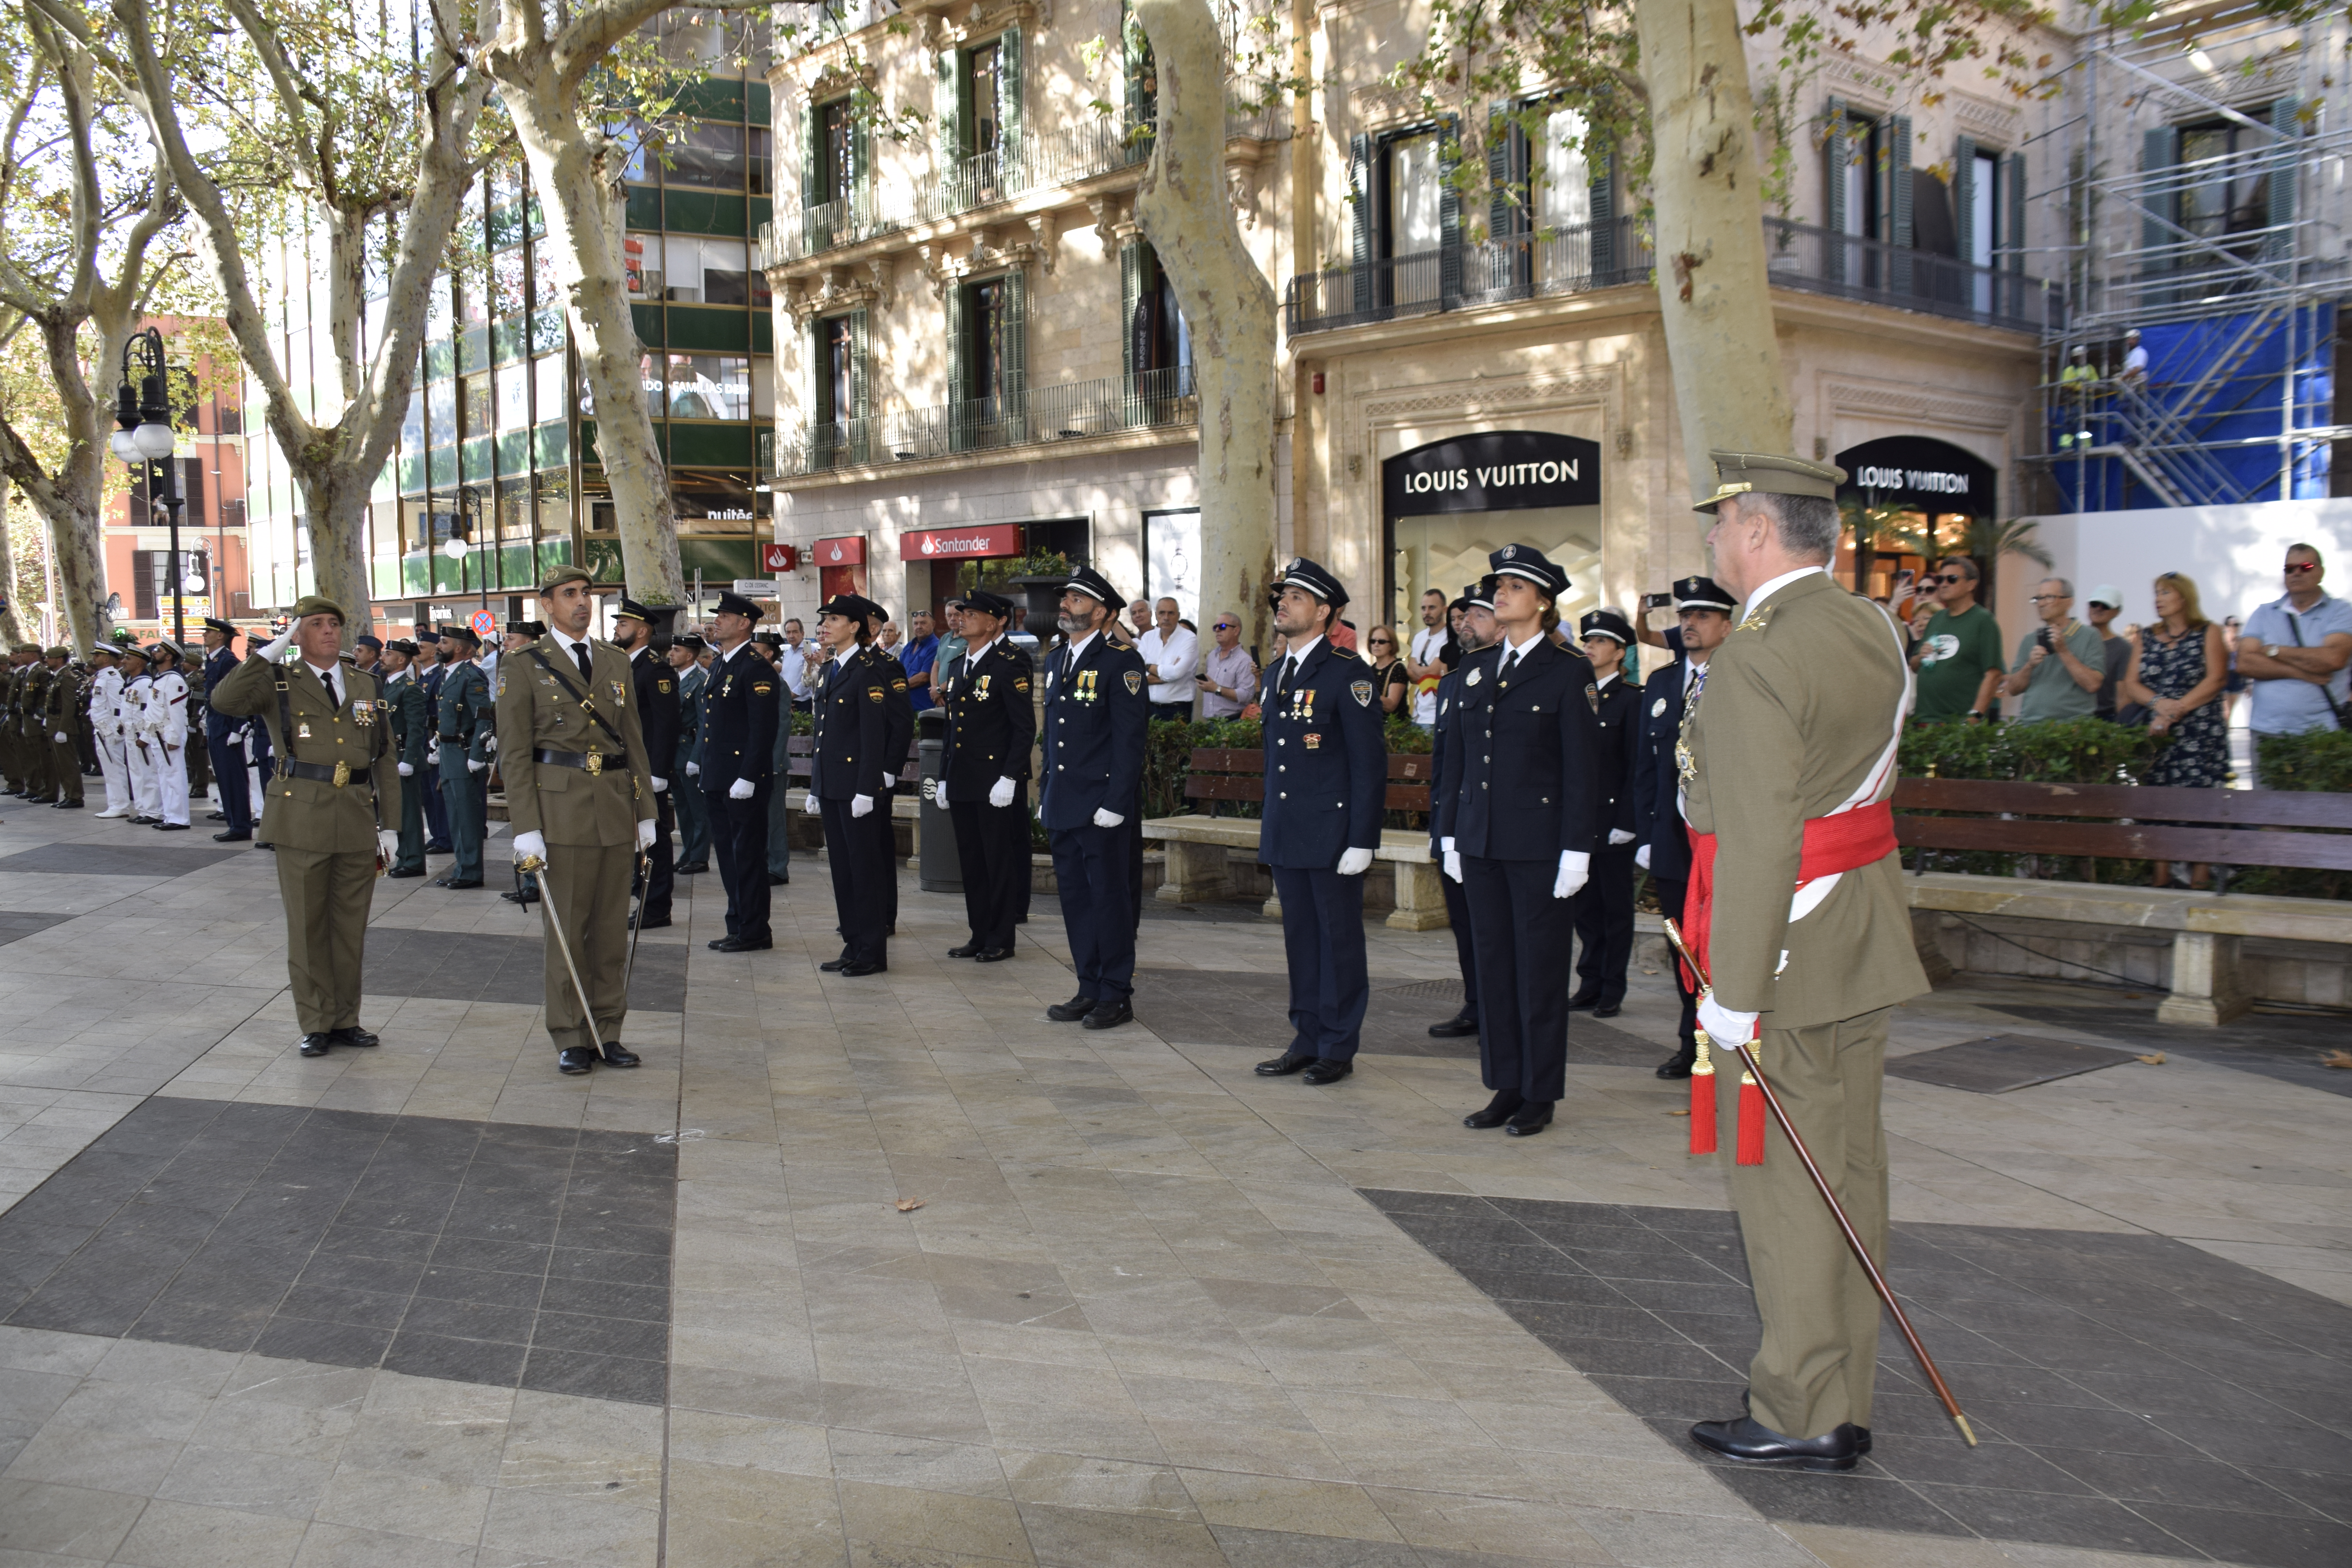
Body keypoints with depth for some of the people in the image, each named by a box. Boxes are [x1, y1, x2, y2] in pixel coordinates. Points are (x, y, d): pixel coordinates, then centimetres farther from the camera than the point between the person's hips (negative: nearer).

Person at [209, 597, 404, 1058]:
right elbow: (225, 701, -18)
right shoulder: (278, 682, 3)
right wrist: (269, 652, -16)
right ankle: (316, 1024, 13)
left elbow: (385, 761, 12)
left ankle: (345, 1019, 20)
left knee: (351, 926, 9)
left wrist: (389, 825, 8)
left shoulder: (366, 686, 13)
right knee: (307, 928, 4)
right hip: (302, 818, -3)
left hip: (358, 821, 3)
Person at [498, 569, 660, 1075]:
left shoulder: (616, 662, 13)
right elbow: (514, 753, -5)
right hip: (560, 806, -4)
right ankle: (572, 1038, 11)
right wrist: (526, 828, -11)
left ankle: (608, 1032, 17)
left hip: (616, 806, 4)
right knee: (567, 928, 1)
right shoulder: (523, 665, 0)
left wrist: (647, 813, 9)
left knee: (612, 927, 8)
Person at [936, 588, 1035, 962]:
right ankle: (980, 935, 20)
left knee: (1000, 861, 1)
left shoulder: (1009, 665, -9)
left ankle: (1001, 940, 9)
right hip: (962, 783, 8)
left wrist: (1009, 779, -18)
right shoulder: (958, 667, 15)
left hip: (995, 784, -8)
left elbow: (1025, 728, -13)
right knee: (971, 862, 12)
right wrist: (944, 778, 16)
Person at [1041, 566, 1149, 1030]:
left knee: (1110, 897, 0)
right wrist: (1046, 794, 16)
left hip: (1101, 805, -8)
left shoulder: (1121, 661, -10)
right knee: (1075, 897, 12)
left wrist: (1116, 803, -18)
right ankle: (1090, 990, 22)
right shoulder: (1056, 661, 14)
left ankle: (1116, 995, 9)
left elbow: (1129, 739, -14)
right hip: (1063, 804, 8)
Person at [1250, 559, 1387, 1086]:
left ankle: (1339, 1048, 11)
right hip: (1287, 835, 7)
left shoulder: (1348, 673, -10)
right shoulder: (1276, 674, 14)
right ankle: (1307, 1041, 22)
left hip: (1333, 834, -7)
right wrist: (1270, 825, 16)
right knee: (1300, 939, 13)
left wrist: (1361, 841, -16)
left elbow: (1370, 763, -13)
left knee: (1340, 940, 2)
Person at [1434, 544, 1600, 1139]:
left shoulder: (1569, 671, -5)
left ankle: (1540, 1094, 13)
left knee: (1540, 967, 2)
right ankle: (1506, 1086, 20)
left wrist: (1576, 851, -12)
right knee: (1493, 962, 10)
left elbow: (1583, 769, -8)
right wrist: (1450, 833, 10)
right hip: (1481, 843, 6)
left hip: (1540, 844, -5)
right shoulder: (1475, 667, 11)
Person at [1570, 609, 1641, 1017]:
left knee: (1616, 907, 3)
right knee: (1585, 907, 10)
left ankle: (1613, 991, 10)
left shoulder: (1631, 700, -6)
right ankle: (1590, 984, 19)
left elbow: (1635, 767, -9)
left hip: (1613, 821, -5)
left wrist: (1626, 823, -14)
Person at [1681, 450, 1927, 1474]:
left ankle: (1804, 1419, 11)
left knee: (1784, 1183, 1)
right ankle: (1842, 1398, 26)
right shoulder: (1875, 633, 8)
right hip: (1863, 943, 9)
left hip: (1787, 957, -9)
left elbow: (1759, 844, -22)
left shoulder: (1755, 662, -20)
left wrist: (1735, 994, -19)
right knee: (1847, 1169, 14)